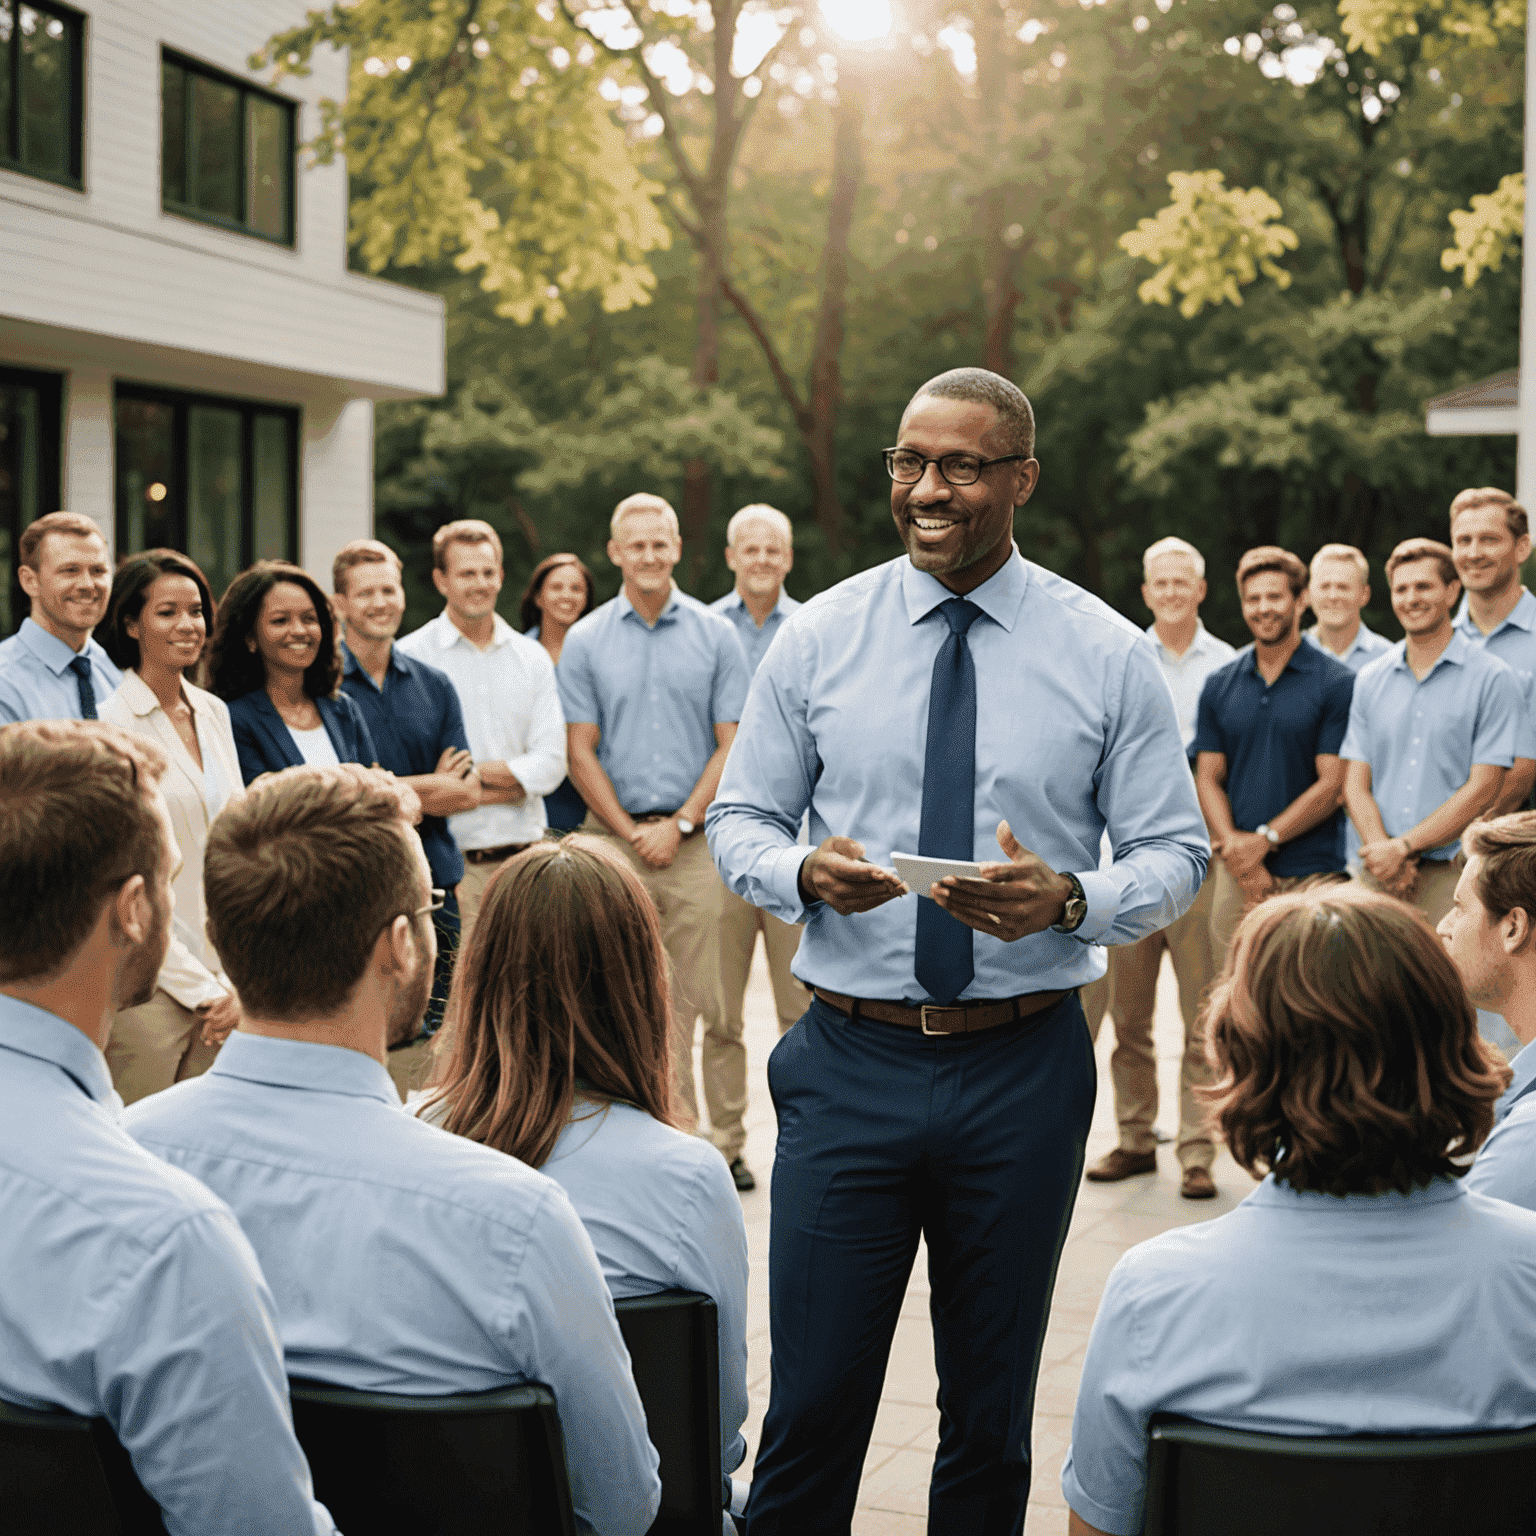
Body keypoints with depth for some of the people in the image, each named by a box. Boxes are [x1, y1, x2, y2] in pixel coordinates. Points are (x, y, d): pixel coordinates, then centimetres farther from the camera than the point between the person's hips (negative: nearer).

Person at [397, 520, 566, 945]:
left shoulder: (532, 657, 14)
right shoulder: (409, 658, 0)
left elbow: (552, 762, 5)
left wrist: (470, 775, -8)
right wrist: (510, 777, -7)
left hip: (524, 852, 4)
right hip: (450, 859, -4)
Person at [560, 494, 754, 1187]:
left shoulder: (715, 635, 4)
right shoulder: (584, 642, 6)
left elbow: (732, 744, 2)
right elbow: (581, 752, 4)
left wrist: (679, 824, -7)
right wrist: (630, 832, -5)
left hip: (695, 839, -1)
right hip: (613, 839, 1)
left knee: (711, 1001, 0)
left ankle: (725, 1142, 8)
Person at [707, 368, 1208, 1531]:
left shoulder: (1107, 653, 0)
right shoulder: (819, 637, 3)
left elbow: (1176, 855, 1)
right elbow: (740, 821, 7)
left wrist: (1068, 900, -19)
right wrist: (803, 871, -15)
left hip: (1025, 1072, 0)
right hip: (849, 1064, 0)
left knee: (993, 1413, 14)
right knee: (814, 1400, 2)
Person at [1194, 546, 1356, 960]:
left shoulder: (1338, 683, -1)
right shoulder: (1219, 685, 11)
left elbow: (1331, 785, -5)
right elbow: (1209, 778, 8)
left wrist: (1265, 839, -11)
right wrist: (1237, 848, -7)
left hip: (1311, 874, -3)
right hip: (1236, 875, 3)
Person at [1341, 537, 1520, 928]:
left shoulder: (1492, 679, 0)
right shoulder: (1370, 679, 13)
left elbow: (1483, 789, -5)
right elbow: (1356, 782, 9)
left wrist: (1403, 846, -10)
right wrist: (1380, 848, -9)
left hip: (1452, 873, -3)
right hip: (1377, 874, 4)